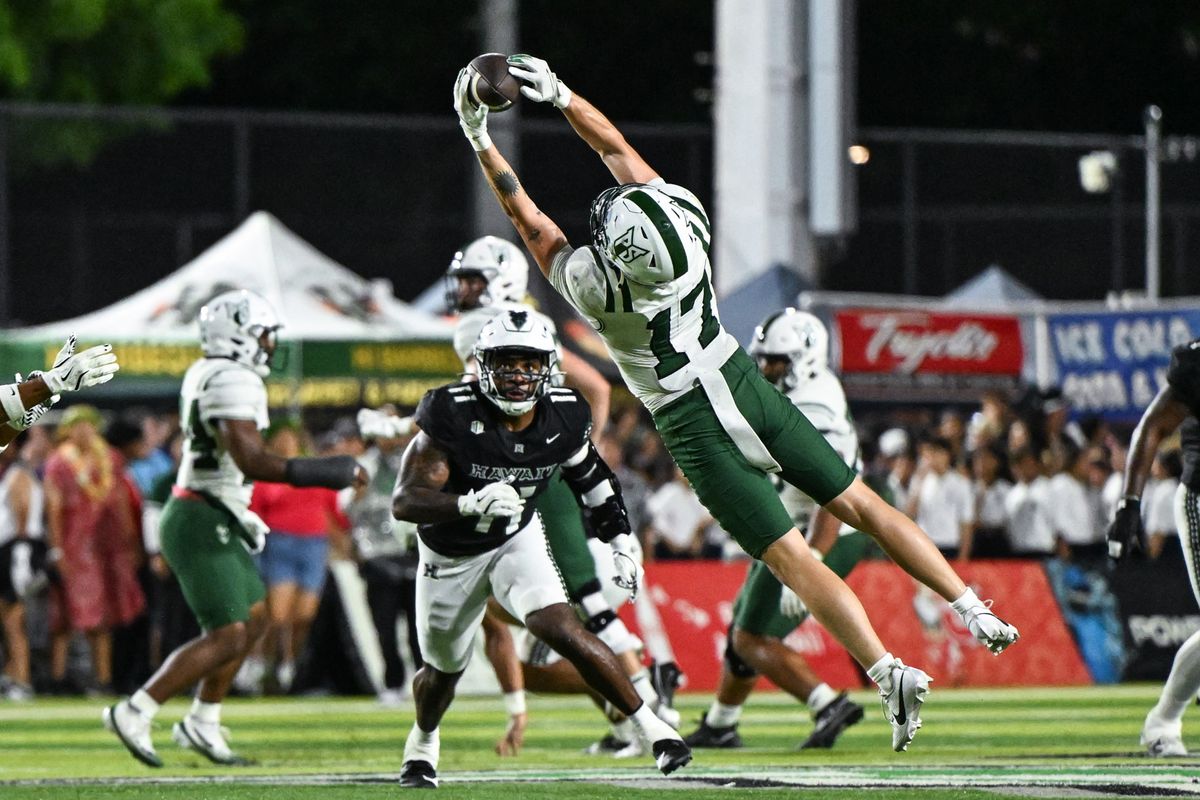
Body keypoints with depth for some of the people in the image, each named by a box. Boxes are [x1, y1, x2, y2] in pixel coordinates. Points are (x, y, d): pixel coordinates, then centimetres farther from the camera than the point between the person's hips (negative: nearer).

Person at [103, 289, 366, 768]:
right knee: (227, 637, -10)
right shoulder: (235, 381, -19)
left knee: (254, 618, 18)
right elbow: (251, 461, -27)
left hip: (204, 515, 10)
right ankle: (134, 714, -8)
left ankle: (202, 724, 21)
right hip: (204, 524, -10)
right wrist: (325, 473, -21)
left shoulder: (205, 374, 12)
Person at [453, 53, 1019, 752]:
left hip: (697, 429, -4)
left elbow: (531, 220, -7)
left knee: (791, 557, -2)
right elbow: (614, 143, 2)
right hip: (749, 390, 4)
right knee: (863, 506, 13)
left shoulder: (593, 285, -22)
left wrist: (479, 139, 0)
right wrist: (559, 93, 7)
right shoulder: (682, 216, -13)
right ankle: (977, 611, 11)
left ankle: (891, 673, -14)